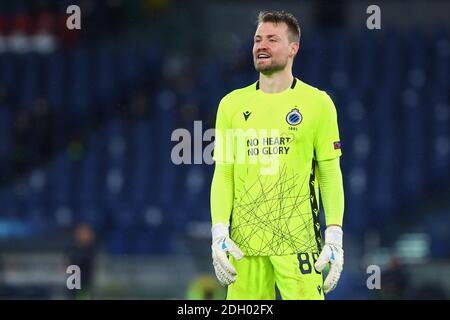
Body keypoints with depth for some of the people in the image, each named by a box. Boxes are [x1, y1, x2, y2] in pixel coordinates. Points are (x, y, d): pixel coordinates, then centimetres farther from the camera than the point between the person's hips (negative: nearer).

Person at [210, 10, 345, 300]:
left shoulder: (317, 102, 4)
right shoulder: (232, 103, 11)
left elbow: (331, 174, 3)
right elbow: (223, 174, 10)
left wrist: (334, 236, -5)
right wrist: (219, 233, -1)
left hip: (298, 240, -2)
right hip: (244, 241, 2)